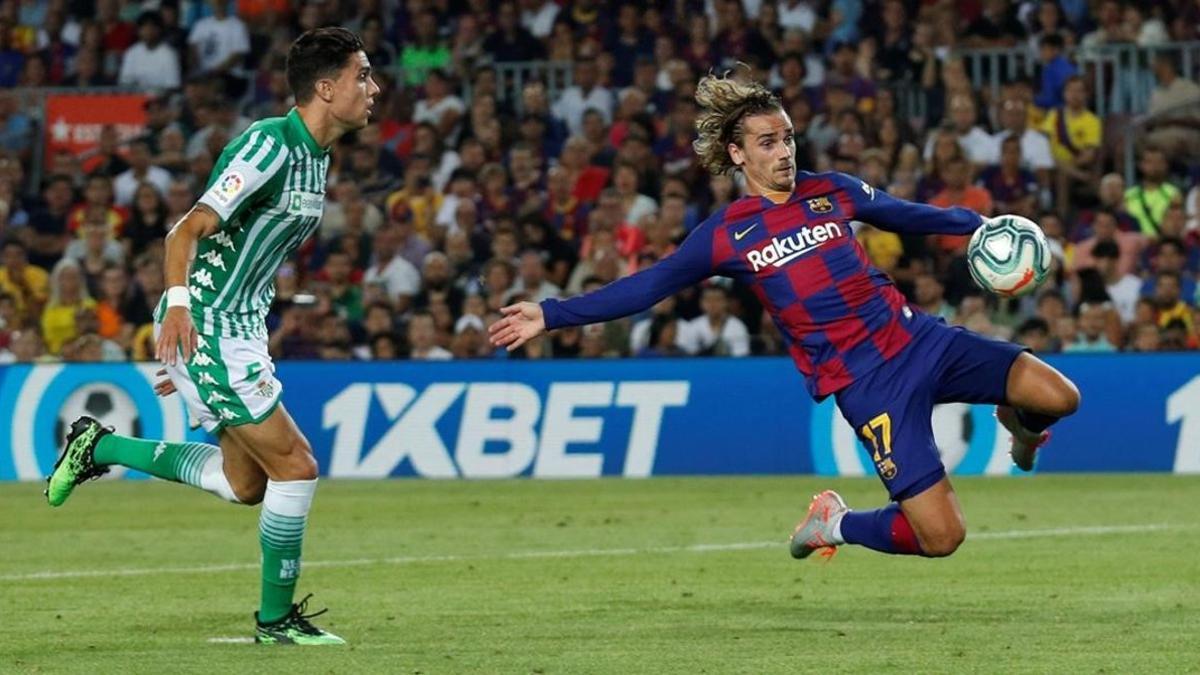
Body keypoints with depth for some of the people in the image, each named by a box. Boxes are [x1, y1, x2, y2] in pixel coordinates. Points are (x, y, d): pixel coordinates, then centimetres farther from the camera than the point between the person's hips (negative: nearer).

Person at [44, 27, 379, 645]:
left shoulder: (313, 157, 12)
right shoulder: (270, 144, -18)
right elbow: (188, 230, -22)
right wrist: (178, 304, -39)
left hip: (237, 330, 10)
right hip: (208, 327, -10)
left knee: (245, 483, 13)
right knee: (295, 467, -9)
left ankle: (100, 446, 22)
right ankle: (276, 619, 3)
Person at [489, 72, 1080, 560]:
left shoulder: (831, 191, 7)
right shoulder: (725, 234, -2)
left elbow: (906, 216, 23)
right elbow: (646, 287, 1)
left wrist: (979, 223, 15)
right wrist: (550, 315, -4)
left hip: (917, 338, 4)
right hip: (865, 383, -4)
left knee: (1057, 397, -12)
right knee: (939, 536, -13)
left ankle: (1018, 423, 26)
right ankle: (833, 525, 16)